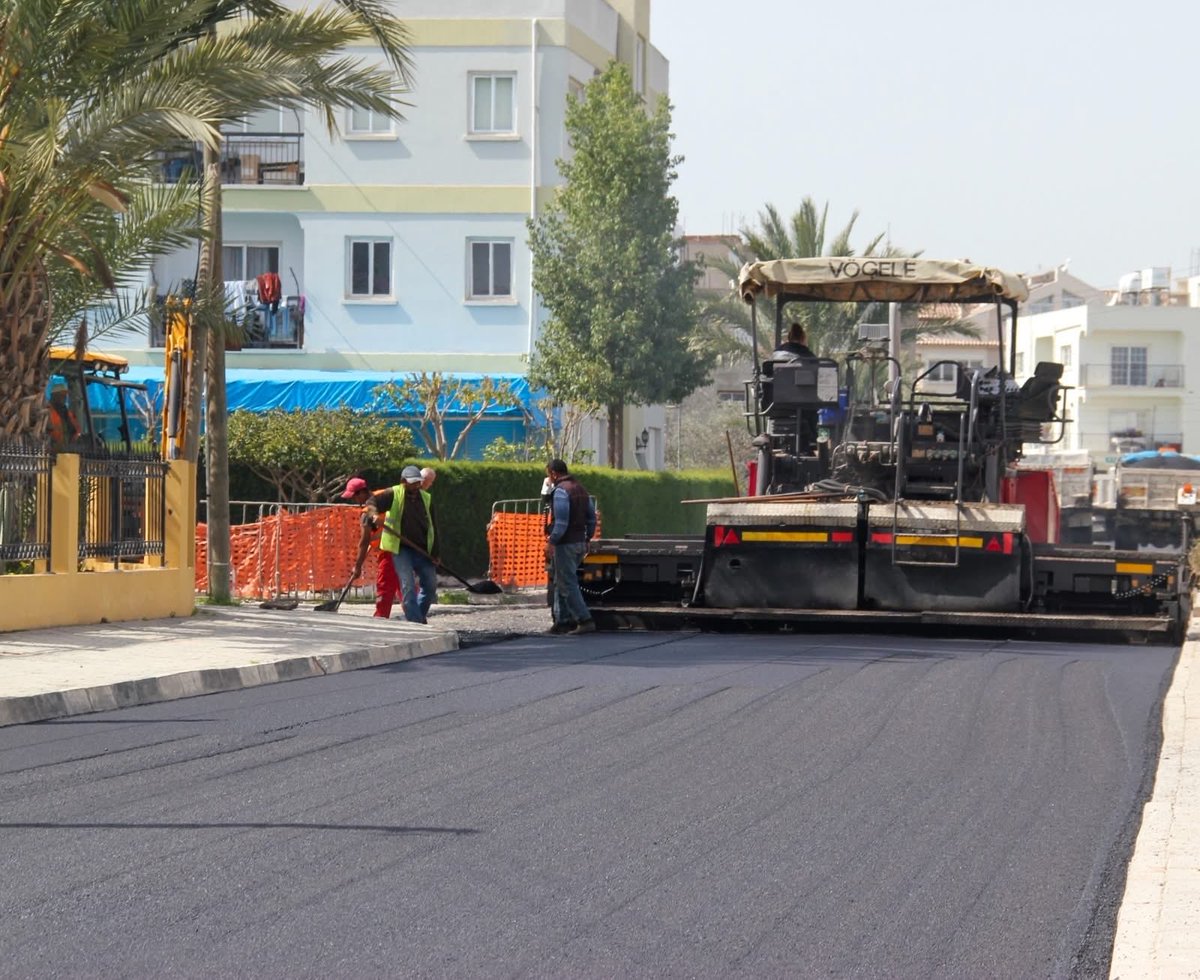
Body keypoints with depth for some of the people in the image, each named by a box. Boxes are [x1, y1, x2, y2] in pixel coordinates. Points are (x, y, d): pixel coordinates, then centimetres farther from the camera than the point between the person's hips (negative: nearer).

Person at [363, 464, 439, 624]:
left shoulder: (426, 499, 9)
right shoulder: (394, 495, -4)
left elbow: (432, 527, 12)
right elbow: (372, 503, -15)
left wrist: (435, 554, 7)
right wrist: (374, 514, -39)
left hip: (422, 550, 5)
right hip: (400, 549, -5)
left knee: (430, 586, 7)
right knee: (408, 587, -13)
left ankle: (419, 616, 27)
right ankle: (415, 623, -12)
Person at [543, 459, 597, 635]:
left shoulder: (561, 491, -14)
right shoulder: (581, 489, 14)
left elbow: (561, 521, -22)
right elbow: (592, 518, 18)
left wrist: (551, 542, -19)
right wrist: (587, 539, 23)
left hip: (565, 544, -9)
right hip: (580, 542, 9)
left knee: (568, 584, -7)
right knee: (561, 582, 18)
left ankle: (585, 620, -12)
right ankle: (563, 620, 19)